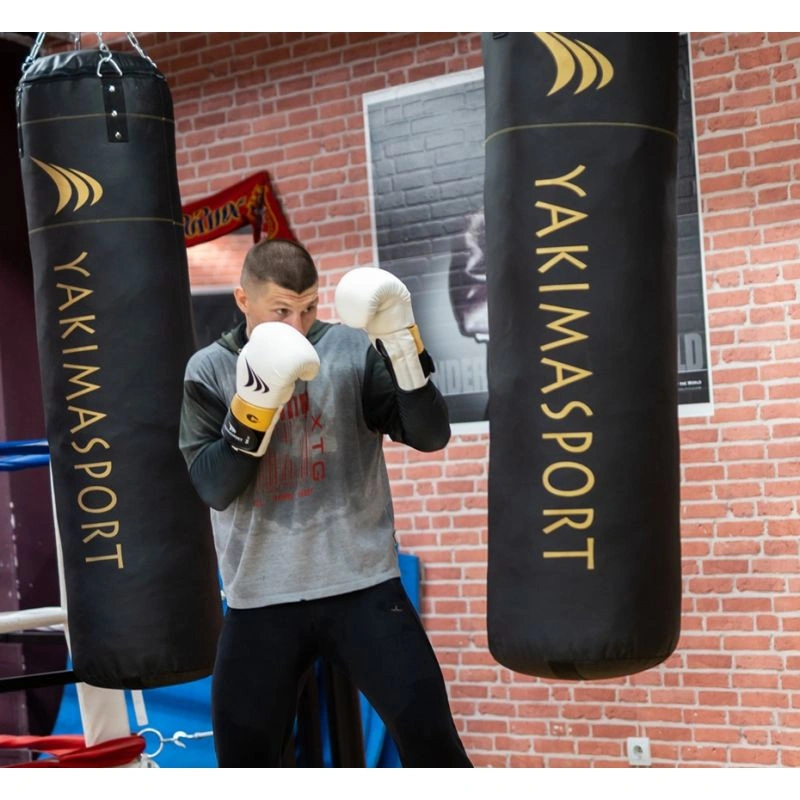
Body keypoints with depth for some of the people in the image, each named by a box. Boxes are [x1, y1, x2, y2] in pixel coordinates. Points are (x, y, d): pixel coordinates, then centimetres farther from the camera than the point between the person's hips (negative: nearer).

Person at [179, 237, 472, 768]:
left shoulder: (355, 350, -3)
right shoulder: (209, 372, -1)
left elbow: (431, 436, -10)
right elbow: (213, 487, -10)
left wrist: (404, 348, -23)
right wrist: (255, 406, -24)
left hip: (362, 585, -1)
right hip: (261, 600, 1)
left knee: (429, 735, -3)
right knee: (243, 759, 10)